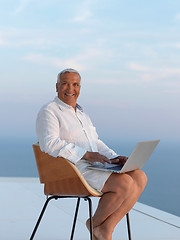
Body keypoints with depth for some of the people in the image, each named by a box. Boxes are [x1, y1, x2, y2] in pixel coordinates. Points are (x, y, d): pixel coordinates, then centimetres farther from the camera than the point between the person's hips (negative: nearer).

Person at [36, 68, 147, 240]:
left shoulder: (81, 114, 24)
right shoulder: (48, 111, -4)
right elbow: (50, 144, -20)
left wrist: (113, 158, 2)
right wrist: (87, 154, -24)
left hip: (94, 166, 9)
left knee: (140, 177, -11)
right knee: (125, 183, -25)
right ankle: (96, 222, -1)